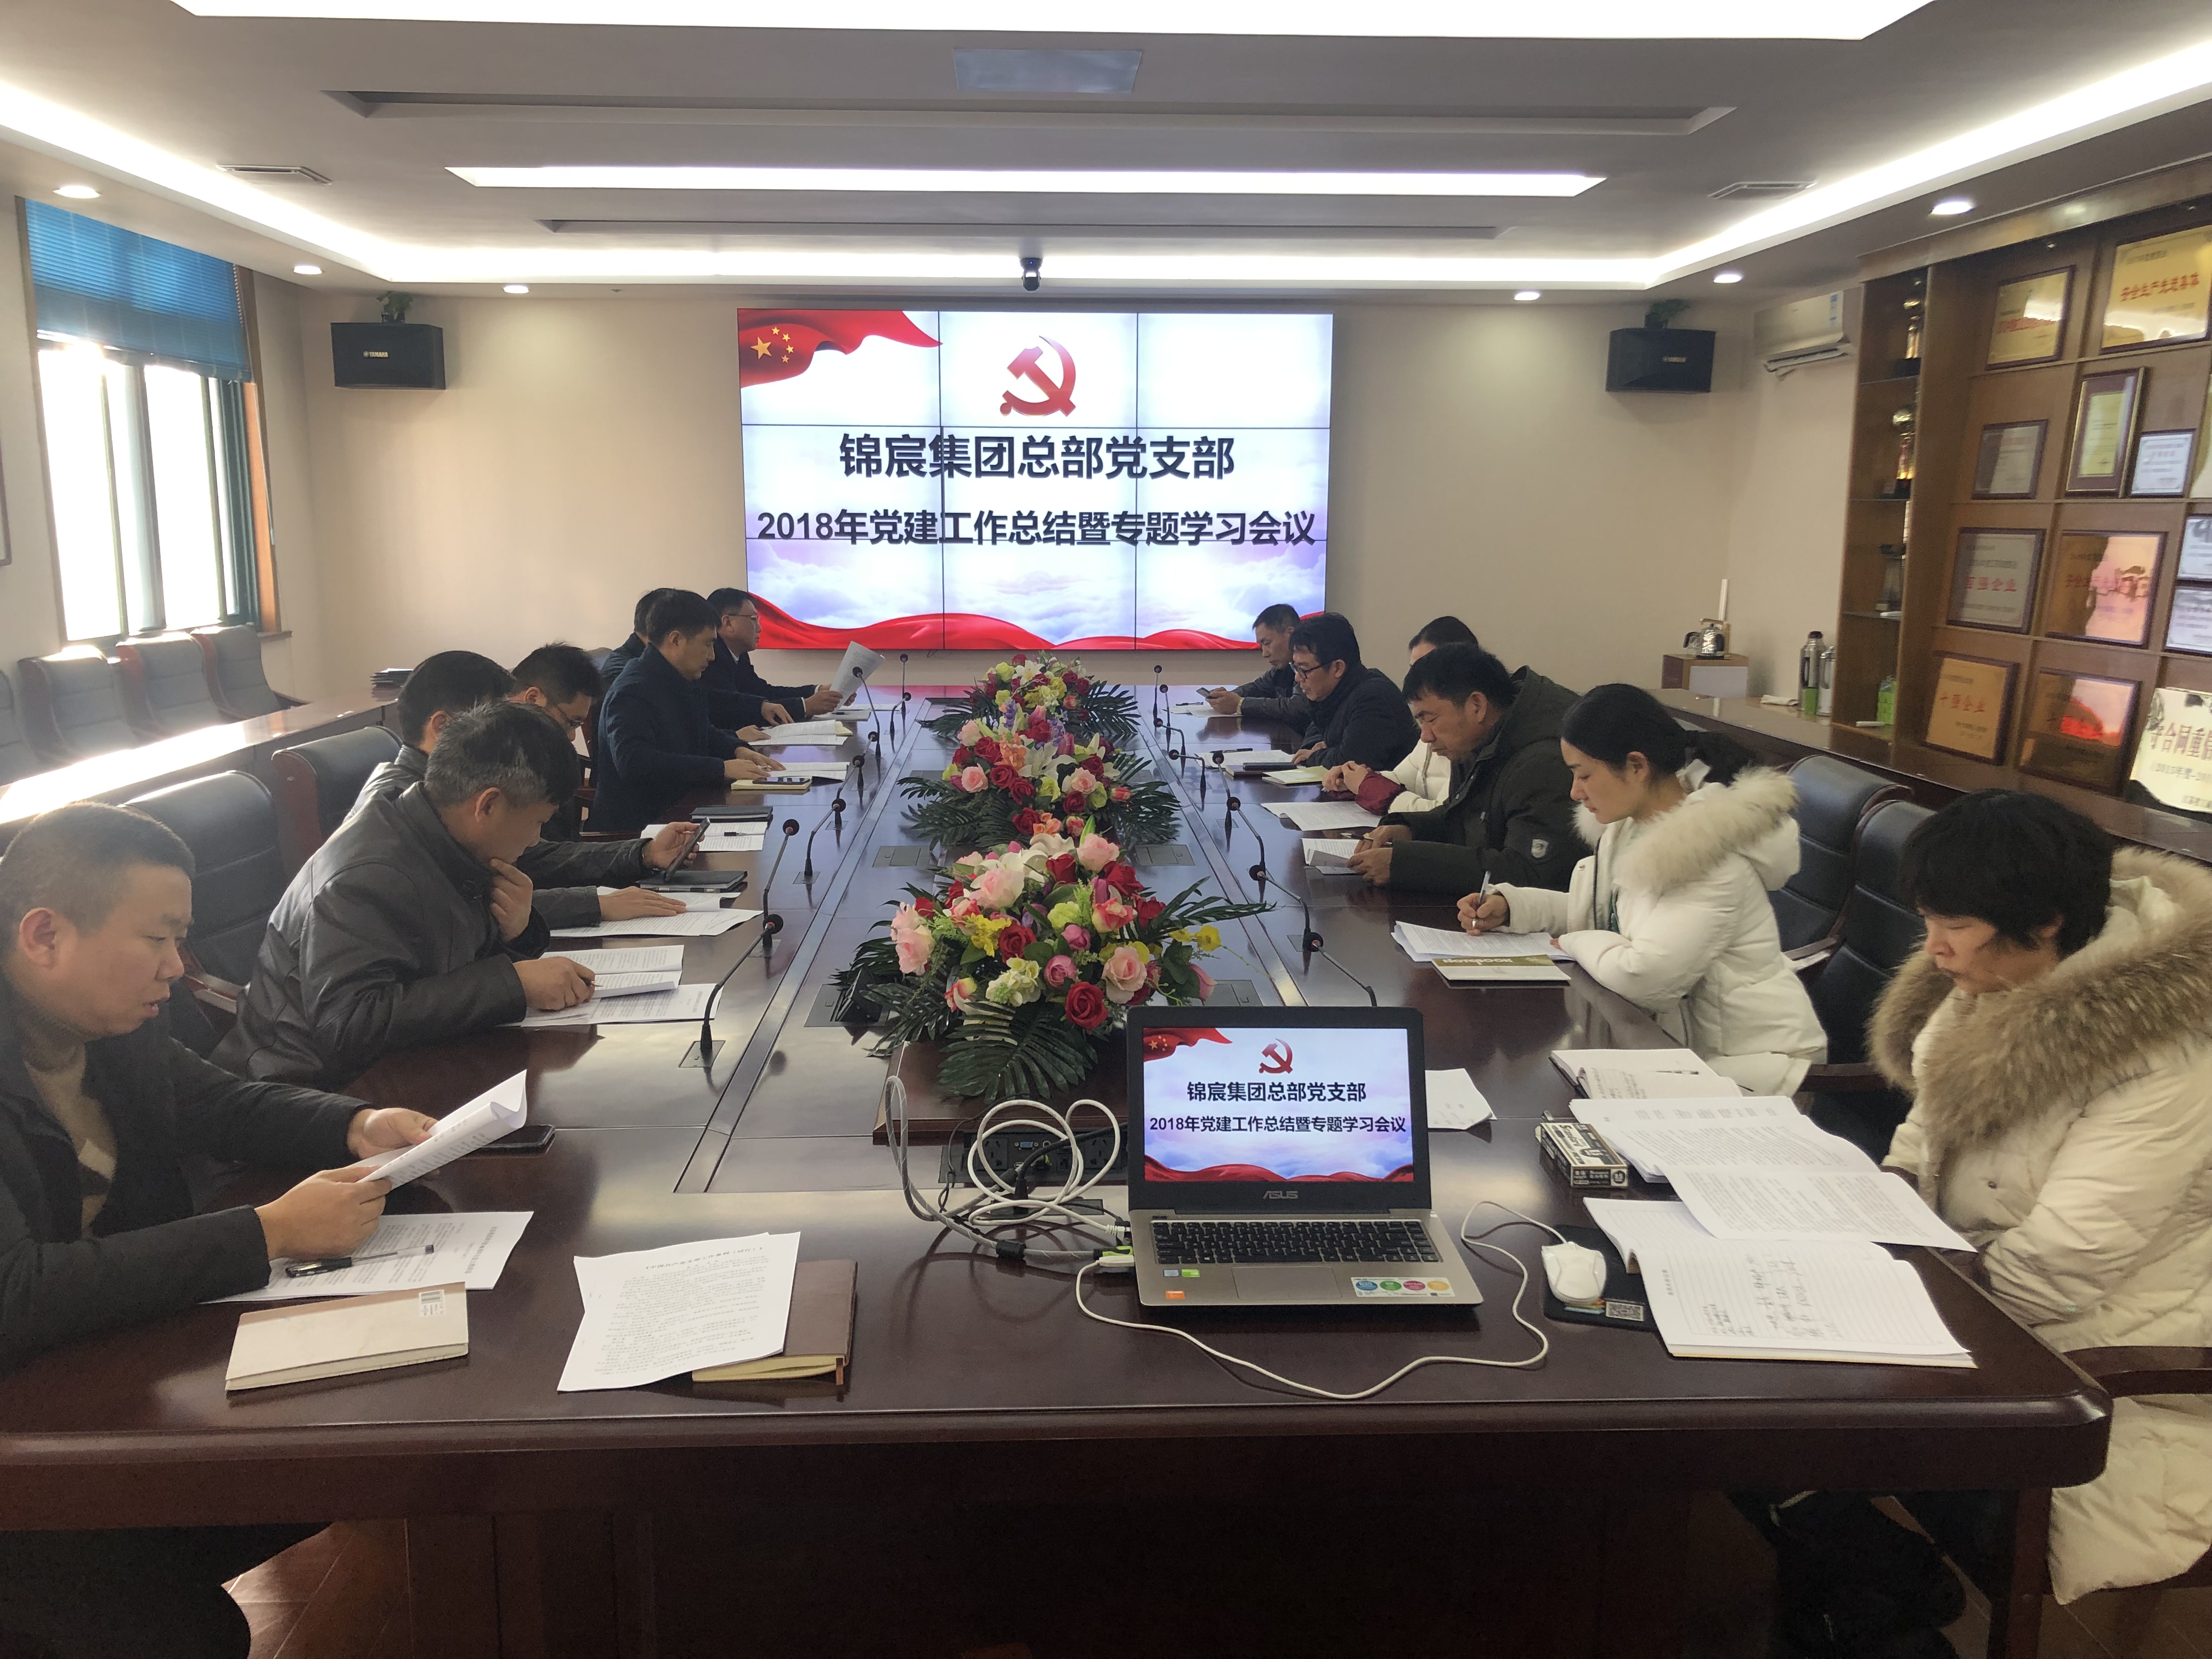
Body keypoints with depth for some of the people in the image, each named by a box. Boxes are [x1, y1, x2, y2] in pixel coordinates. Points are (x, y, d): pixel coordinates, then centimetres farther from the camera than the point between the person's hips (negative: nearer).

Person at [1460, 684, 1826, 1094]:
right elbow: (1601, 911, 18)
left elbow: (1643, 976, -32)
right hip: (1681, 1038, 8)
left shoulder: (1709, 853, -25)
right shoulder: (1631, 828, 3)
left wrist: (1578, 945, -12)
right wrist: (1509, 905, 3)